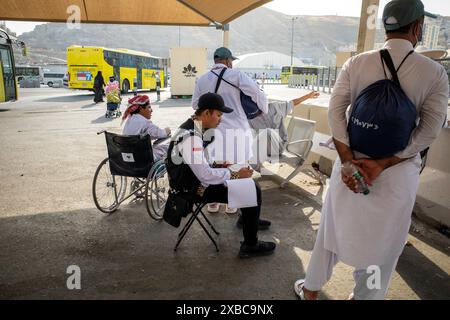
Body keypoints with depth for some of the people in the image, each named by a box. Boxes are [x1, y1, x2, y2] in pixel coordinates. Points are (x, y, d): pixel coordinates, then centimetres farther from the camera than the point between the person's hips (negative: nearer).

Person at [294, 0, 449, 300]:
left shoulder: (356, 64, -4)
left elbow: (335, 112, -12)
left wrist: (349, 161, -14)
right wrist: (381, 165, -16)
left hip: (352, 162, 2)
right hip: (397, 171, -1)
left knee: (334, 226, 18)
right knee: (381, 239, 16)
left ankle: (311, 288, 37)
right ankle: (366, 296, 37)